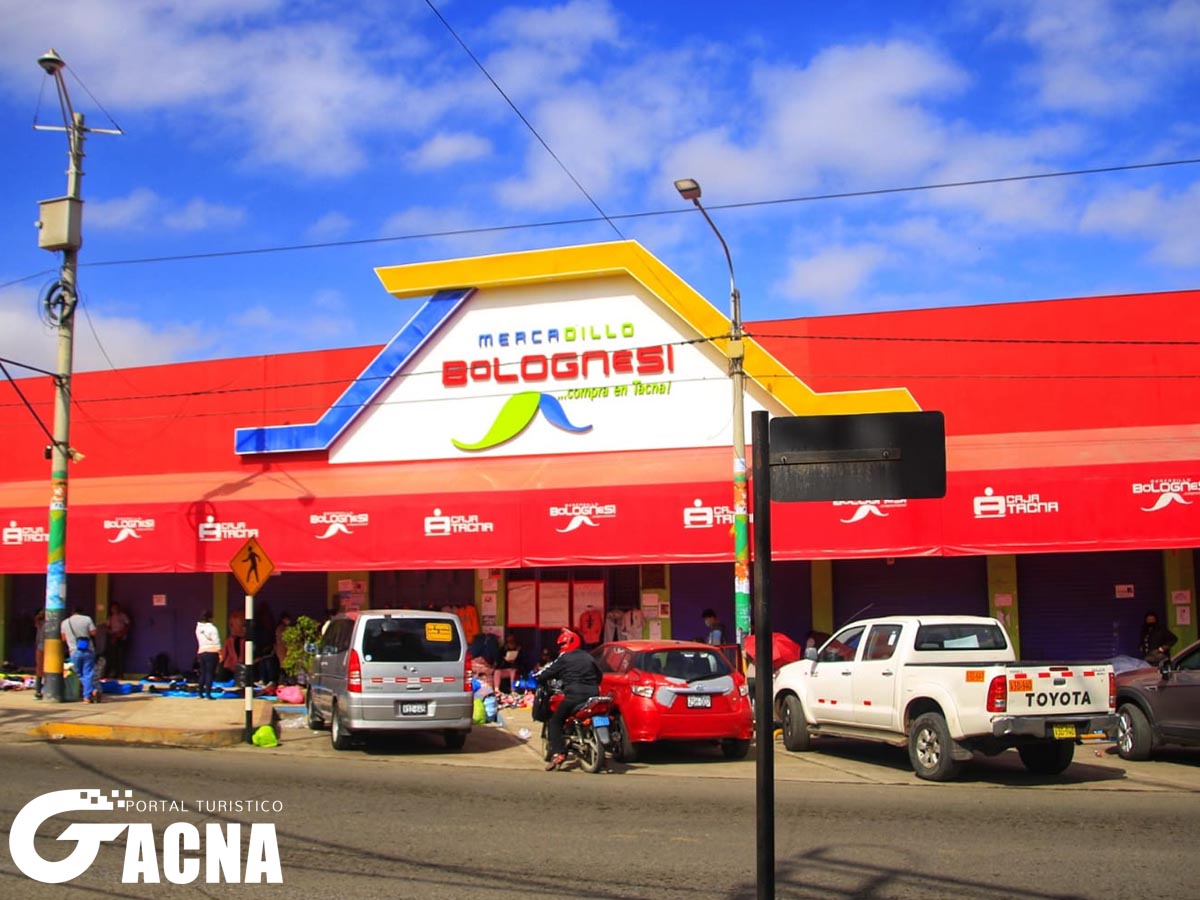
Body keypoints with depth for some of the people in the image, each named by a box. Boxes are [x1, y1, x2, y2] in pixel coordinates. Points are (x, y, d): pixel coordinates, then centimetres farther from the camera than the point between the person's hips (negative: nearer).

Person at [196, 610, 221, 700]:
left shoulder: (198, 628, 9)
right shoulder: (212, 628, -8)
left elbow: (199, 641, 13)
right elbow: (216, 642, -9)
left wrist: (198, 654, 18)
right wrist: (220, 653, -3)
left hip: (201, 652, 5)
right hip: (212, 652, -5)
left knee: (203, 673, 14)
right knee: (210, 673, -4)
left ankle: (200, 692, 15)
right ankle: (208, 694, -6)